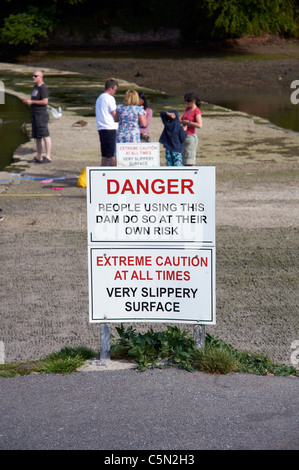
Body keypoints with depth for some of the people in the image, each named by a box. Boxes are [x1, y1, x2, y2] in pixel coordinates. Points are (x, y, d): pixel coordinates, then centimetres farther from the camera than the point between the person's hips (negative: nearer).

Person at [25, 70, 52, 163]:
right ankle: (38, 157, 14)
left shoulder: (43, 88, -12)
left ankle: (48, 157, -12)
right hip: (34, 114, 10)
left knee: (45, 135, -10)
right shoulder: (35, 86, 18)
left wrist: (32, 102, -15)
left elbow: (45, 101, -21)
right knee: (37, 137, 10)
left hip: (41, 114, -10)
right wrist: (28, 101, 13)